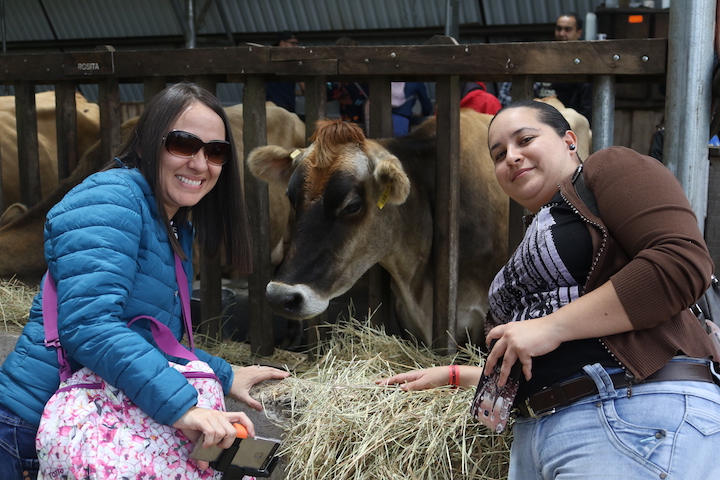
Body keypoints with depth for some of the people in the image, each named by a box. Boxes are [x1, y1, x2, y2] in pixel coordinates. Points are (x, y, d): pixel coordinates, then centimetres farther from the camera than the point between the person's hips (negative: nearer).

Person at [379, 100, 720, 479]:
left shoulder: (608, 168, 2)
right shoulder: (532, 247, 25)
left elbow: (682, 262, -15)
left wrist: (552, 327, -14)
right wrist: (449, 375, 32)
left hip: (639, 418, -8)